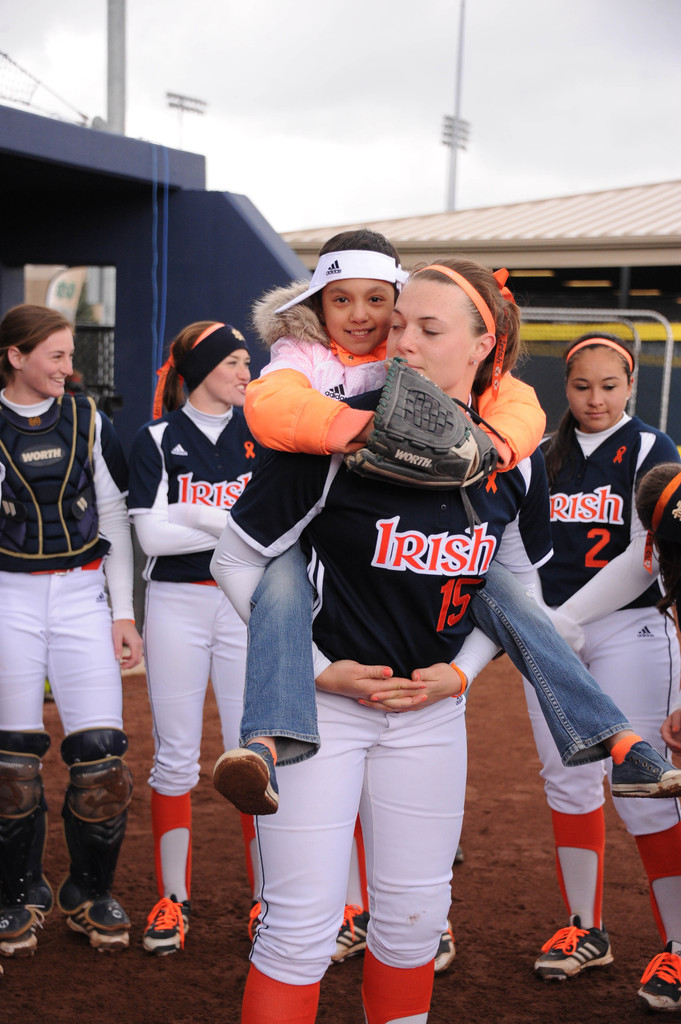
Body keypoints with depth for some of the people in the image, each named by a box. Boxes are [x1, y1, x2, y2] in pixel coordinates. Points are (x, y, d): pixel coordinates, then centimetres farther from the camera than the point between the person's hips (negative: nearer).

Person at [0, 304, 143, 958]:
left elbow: (113, 519, 8)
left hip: (84, 594, 1)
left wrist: (123, 613, 3)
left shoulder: (87, 421, 6)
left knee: (101, 754, -4)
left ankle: (90, 893, 17)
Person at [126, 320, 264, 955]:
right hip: (176, 606, -1)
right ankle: (173, 898, 18)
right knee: (175, 756, 5)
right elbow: (151, 536, -9)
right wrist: (234, 524, -11)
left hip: (248, 605, 1)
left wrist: (191, 517, -13)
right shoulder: (157, 439, 2)